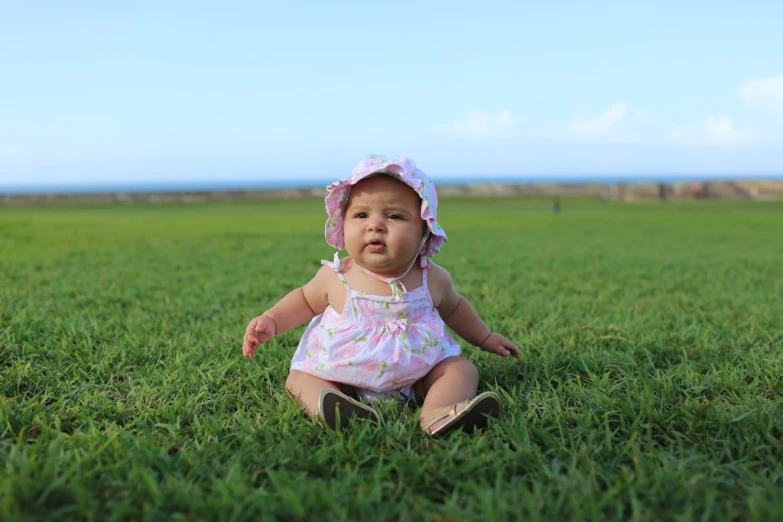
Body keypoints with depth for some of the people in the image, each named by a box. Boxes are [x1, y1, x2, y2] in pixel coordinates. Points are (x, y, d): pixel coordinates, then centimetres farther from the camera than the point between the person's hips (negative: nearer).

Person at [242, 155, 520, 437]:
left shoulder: (432, 279, -6)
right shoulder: (335, 277, -10)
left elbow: (453, 307, 16)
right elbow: (305, 300, 10)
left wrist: (484, 337, 23)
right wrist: (271, 320, -5)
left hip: (416, 375, 1)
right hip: (342, 376, 0)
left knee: (462, 369, -15)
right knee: (299, 378, -16)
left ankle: (437, 414, -44)